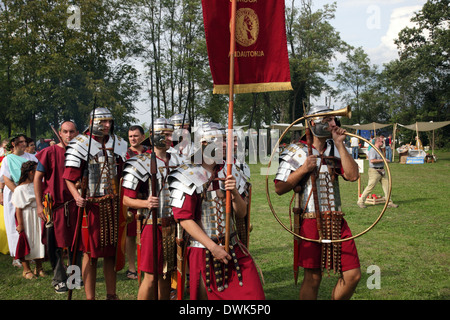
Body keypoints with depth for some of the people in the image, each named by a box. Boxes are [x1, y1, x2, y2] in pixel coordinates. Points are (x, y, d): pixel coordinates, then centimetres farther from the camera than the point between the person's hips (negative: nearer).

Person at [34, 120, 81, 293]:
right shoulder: (49, 152, -5)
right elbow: (37, 178, -4)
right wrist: (39, 204, -9)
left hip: (75, 205, 3)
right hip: (55, 205, -3)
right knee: (56, 245, 3)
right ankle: (59, 280, 15)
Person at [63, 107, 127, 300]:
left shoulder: (118, 144, 11)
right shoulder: (80, 144, -4)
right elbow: (70, 177, -9)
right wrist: (77, 196, -26)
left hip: (113, 204, 5)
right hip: (91, 204, -4)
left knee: (111, 251, 11)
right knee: (91, 252, 2)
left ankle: (111, 295, 23)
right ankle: (90, 297, 13)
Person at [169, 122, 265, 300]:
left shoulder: (230, 172, 9)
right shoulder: (188, 175, -7)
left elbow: (242, 213, 10)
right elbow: (184, 219, -13)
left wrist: (234, 192, -10)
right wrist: (213, 247, -17)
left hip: (233, 247, 4)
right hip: (202, 250, -4)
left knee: (254, 294, 0)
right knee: (206, 295, 7)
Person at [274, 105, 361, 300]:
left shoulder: (335, 150, 11)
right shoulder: (296, 152, -2)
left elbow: (352, 175, -6)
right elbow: (279, 189, -6)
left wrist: (340, 145, -6)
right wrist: (303, 169, -15)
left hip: (337, 221, 5)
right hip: (311, 223, -5)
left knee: (353, 275, 5)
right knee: (313, 278, 4)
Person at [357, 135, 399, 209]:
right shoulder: (373, 150, -16)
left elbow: (368, 156, 29)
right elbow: (372, 160, -28)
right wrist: (382, 160, -21)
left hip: (381, 171, 10)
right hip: (375, 171, -10)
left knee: (386, 185, 5)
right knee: (370, 187, -5)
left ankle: (390, 202, 8)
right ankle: (360, 202, 6)